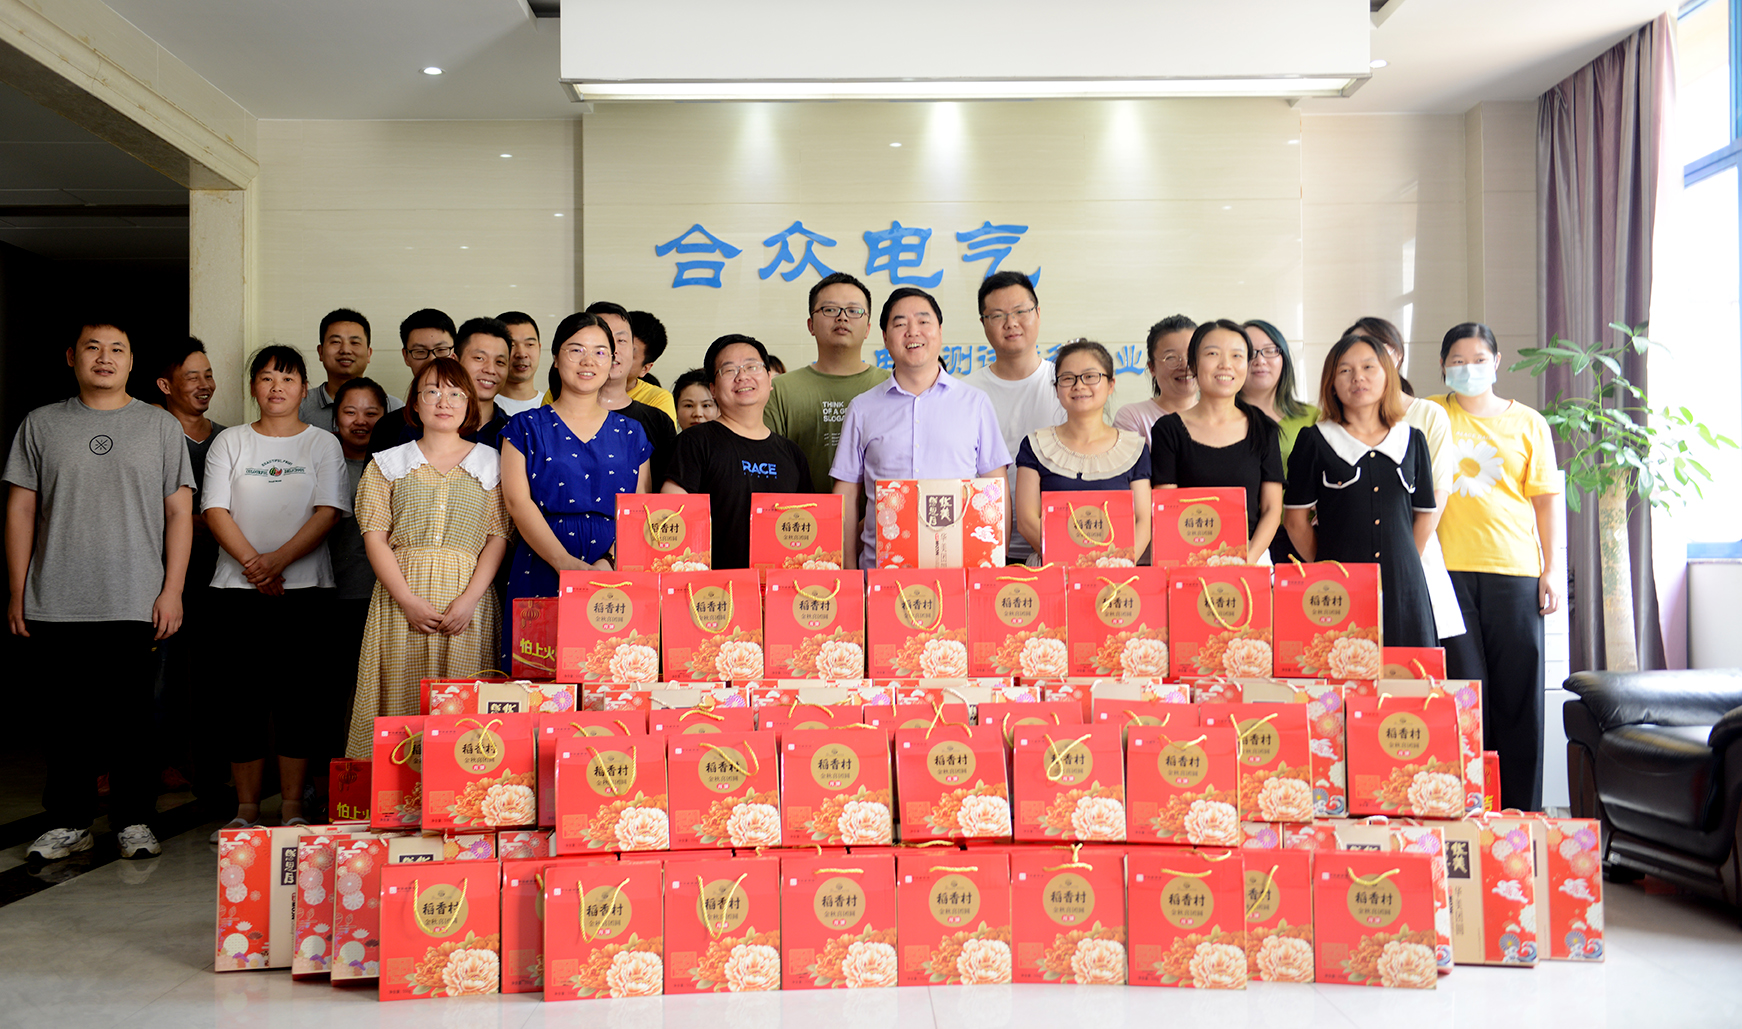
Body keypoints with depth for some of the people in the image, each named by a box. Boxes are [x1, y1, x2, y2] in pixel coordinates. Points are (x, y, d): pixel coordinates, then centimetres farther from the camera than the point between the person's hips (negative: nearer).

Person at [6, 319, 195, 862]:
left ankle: (135, 820, 15)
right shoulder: (41, 424, 10)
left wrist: (172, 590, -3)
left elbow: (179, 513, 4)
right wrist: (17, 593, 4)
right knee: (63, 718, 6)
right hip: (56, 605, 1)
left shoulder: (162, 425, 7)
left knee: (131, 717, 3)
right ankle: (69, 822, 20)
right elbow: (21, 511, 10)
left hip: (135, 605, -1)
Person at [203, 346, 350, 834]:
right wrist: (253, 564, -11)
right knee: (243, 697, 2)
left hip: (304, 587, -1)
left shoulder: (323, 444, 7)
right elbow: (216, 511, 2)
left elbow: (328, 512, -3)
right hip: (240, 588, 1)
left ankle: (293, 808, 8)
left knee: (297, 696, 0)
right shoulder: (230, 442, 11)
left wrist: (279, 559, -15)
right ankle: (246, 809, 12)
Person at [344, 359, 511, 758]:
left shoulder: (490, 463, 11)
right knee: (400, 699, -3)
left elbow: (499, 536, 4)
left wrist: (469, 599, -10)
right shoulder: (388, 464, 13)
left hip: (468, 601, -1)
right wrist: (409, 600, -10)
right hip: (402, 599, 1)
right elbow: (374, 536, 4)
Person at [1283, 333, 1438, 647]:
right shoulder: (1314, 441, 2)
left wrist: (1402, 563, 13)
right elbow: (1297, 518, 3)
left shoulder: (1412, 439, 12)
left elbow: (1426, 514, 17)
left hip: (1402, 586, 3)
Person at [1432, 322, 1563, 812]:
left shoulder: (1527, 423, 12)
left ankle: (1521, 816, 12)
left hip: (1514, 570, 1)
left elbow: (1545, 499, 11)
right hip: (1447, 569, -1)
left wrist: (1552, 569, 3)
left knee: (1519, 694, 2)